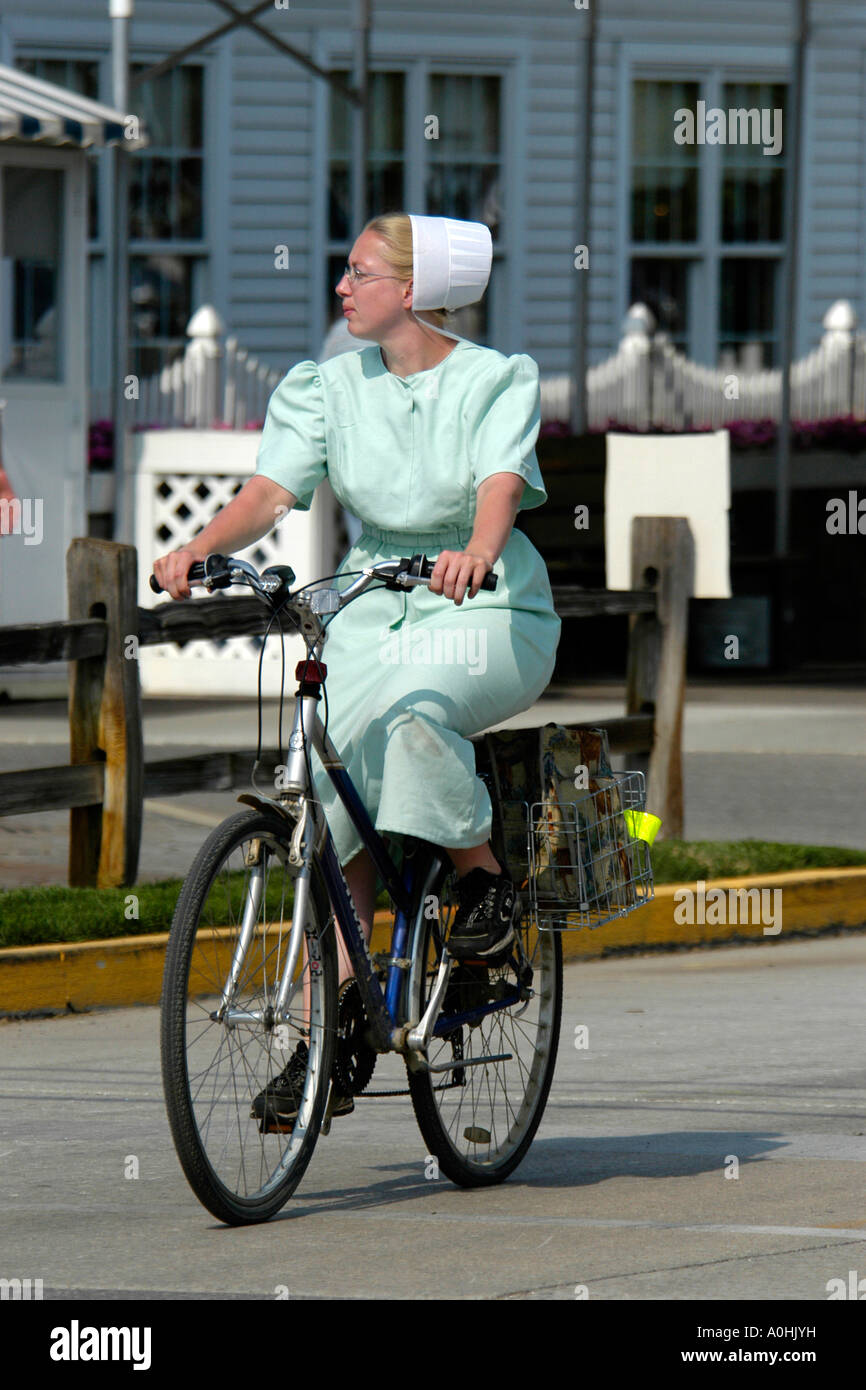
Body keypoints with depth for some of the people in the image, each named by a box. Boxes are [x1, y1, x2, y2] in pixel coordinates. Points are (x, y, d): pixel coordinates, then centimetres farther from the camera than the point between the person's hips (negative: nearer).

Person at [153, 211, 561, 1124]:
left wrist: (476, 551, -45)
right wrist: (198, 550, -26)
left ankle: (484, 878, -11)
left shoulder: (495, 381, -5)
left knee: (404, 713, -36)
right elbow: (271, 490, -6)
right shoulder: (330, 388, 5)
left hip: (489, 610, -4)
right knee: (332, 789, -11)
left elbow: (499, 483, -23)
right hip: (371, 607, 4)